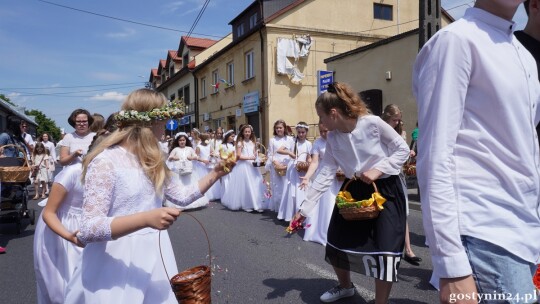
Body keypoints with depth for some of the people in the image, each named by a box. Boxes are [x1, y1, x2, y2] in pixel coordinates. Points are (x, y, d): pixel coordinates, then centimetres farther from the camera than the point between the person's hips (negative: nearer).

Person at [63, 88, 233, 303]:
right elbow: (87, 230, -22)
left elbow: (183, 196, 13)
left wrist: (216, 173, 4)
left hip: (154, 258, 7)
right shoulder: (106, 161, -17)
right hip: (118, 263, -7)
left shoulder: (153, 162, 9)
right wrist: (146, 219, -32)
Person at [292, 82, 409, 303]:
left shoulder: (372, 123, -19)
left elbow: (403, 150, -10)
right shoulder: (332, 138, -5)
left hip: (385, 189, -5)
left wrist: (378, 170, -24)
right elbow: (325, 174, -4)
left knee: (384, 250, -11)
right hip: (354, 189, 5)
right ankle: (345, 286, 37)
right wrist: (305, 208, -6)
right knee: (337, 242, 8)